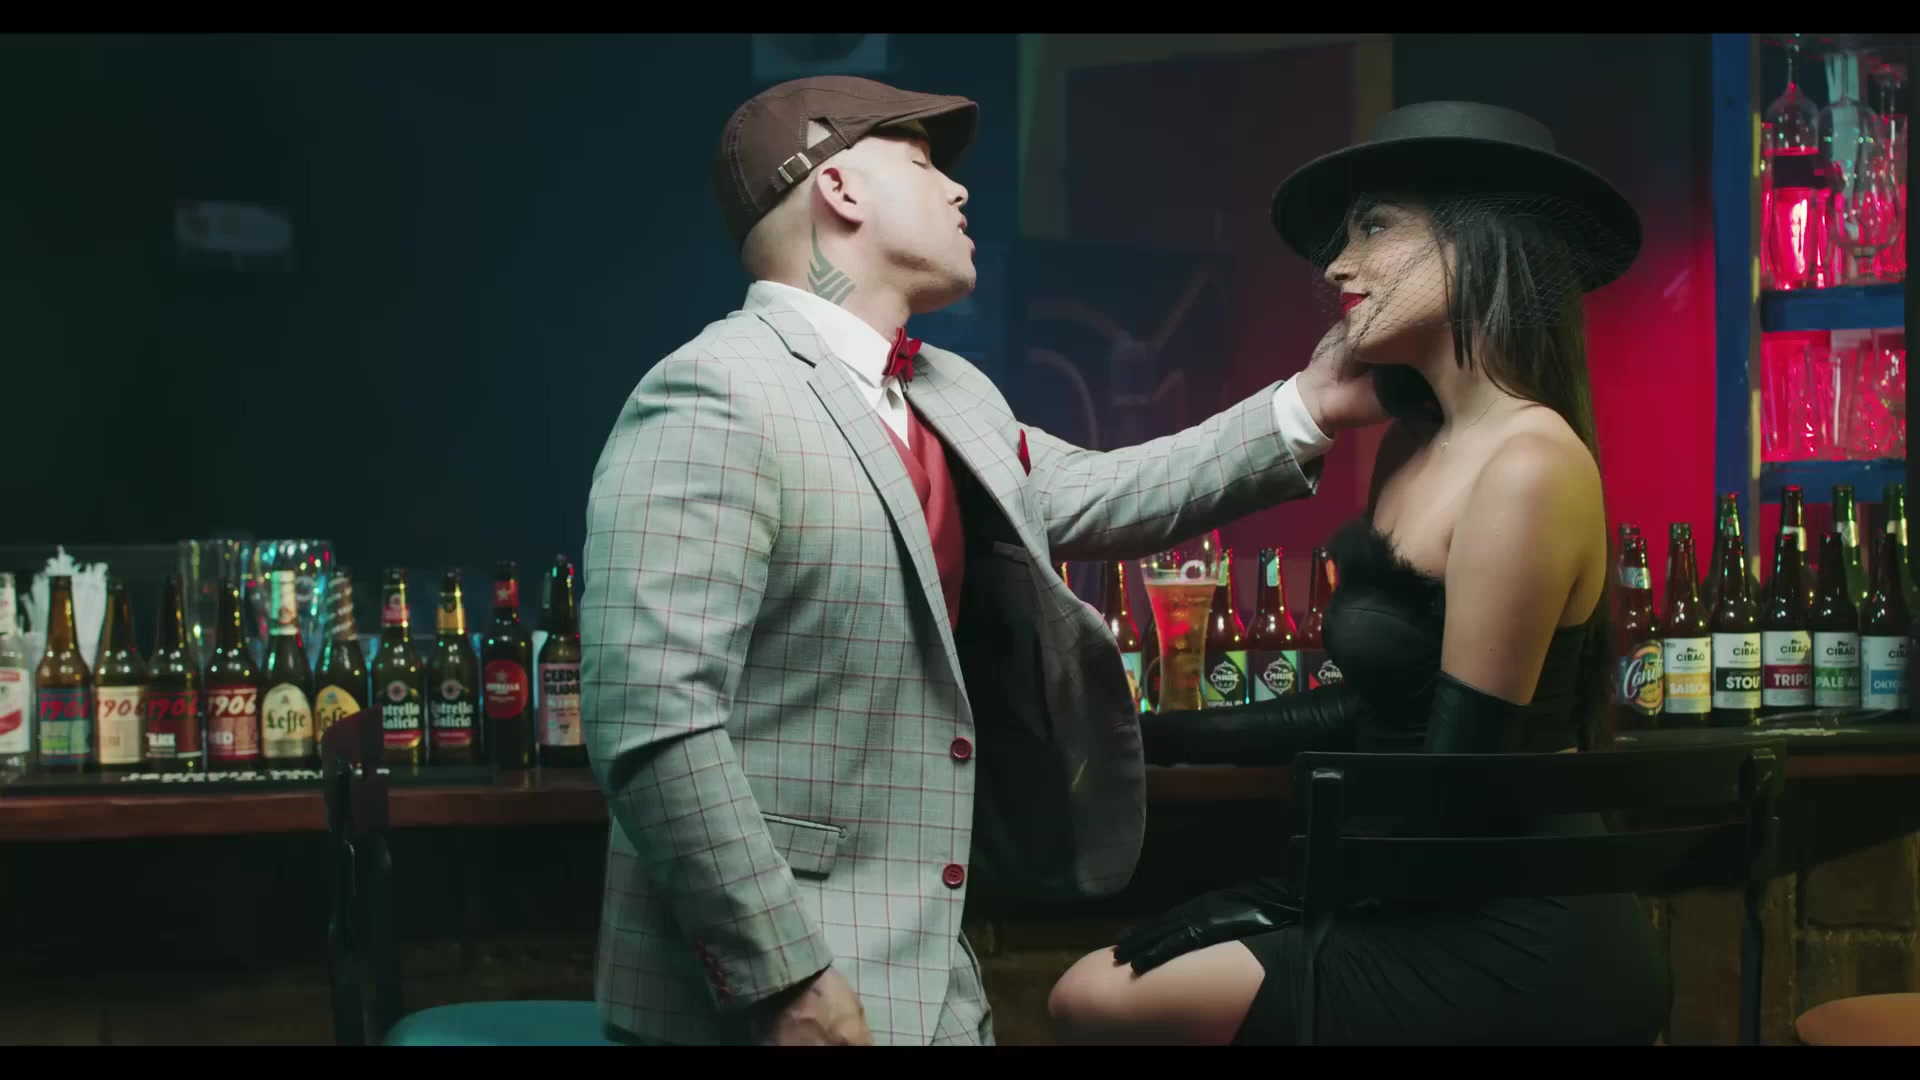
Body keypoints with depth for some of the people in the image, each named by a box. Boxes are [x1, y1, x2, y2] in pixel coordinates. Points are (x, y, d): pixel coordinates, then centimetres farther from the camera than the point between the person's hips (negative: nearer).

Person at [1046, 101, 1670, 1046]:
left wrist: (1256, 910, -10)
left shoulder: (1528, 465, -19)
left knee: (1103, 1004, -9)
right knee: (1089, 985, 4)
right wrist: (1165, 739, 13)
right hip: (1440, 911, 9)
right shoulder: (1411, 445, 9)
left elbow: (1453, 786, -19)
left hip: (1508, 946, -9)